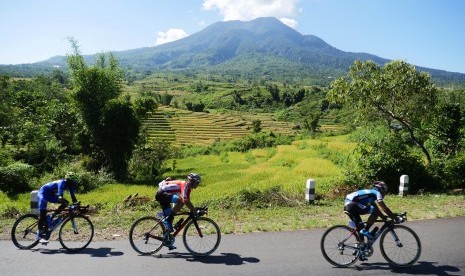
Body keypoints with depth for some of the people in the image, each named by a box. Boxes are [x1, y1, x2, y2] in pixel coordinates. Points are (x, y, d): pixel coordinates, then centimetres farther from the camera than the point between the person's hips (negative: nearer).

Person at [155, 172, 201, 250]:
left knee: (170, 217, 11)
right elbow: (185, 200, -29)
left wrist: (193, 209, 9)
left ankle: (168, 240, 19)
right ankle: (167, 220, -20)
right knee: (181, 201, -30)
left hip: (163, 196, 11)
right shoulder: (185, 185, -18)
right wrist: (193, 210, -22)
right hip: (162, 194, -11)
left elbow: (188, 201, 19)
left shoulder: (188, 188, 12)